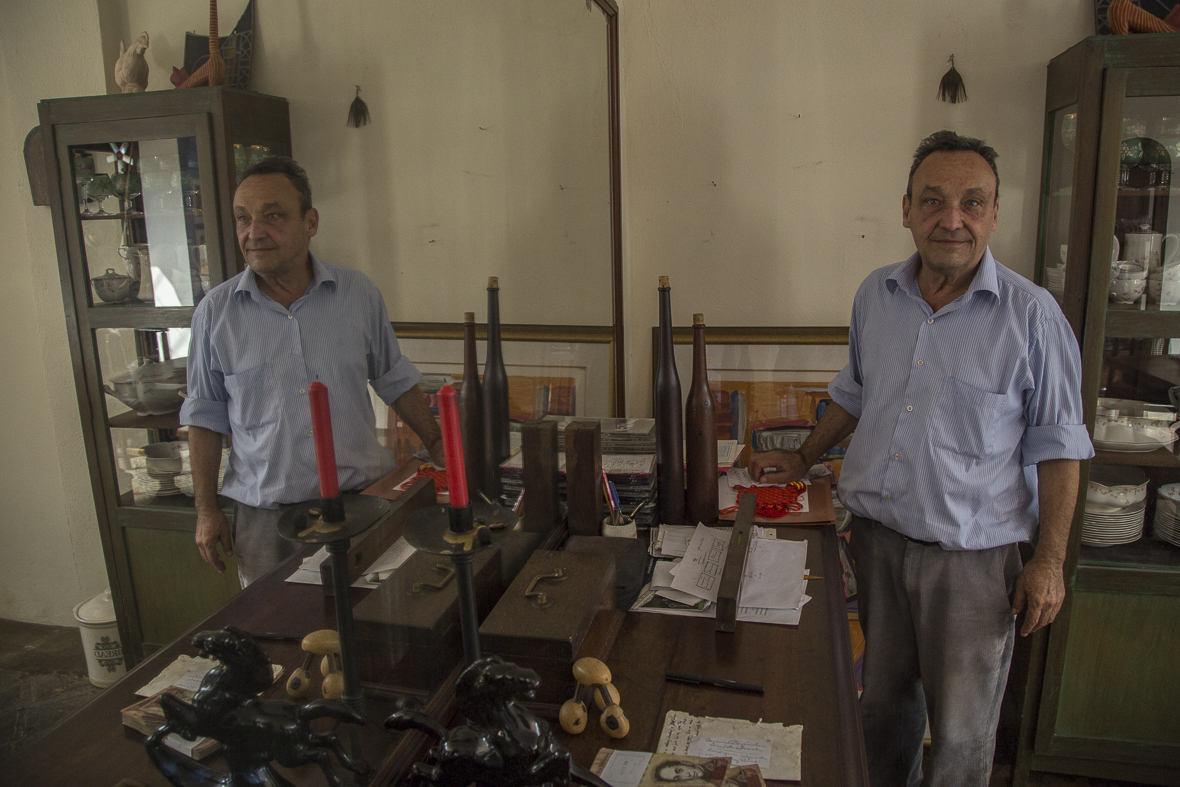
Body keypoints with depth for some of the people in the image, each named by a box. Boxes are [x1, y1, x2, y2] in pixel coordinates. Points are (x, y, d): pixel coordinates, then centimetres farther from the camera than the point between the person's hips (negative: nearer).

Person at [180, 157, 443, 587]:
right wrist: (206, 509, 4)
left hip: (362, 494, 1)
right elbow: (205, 416, 6)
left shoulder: (358, 293, 0)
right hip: (265, 514, 0)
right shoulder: (215, 311, -1)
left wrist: (437, 445, 6)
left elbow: (395, 379, 11)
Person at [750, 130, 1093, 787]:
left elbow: (1058, 447, -6)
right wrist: (803, 461, 19)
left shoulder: (1032, 315, -10)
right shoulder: (875, 295, 3)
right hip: (877, 535, 4)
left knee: (961, 734, 9)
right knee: (883, 701, 20)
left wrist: (1049, 562, -8)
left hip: (972, 554, -4)